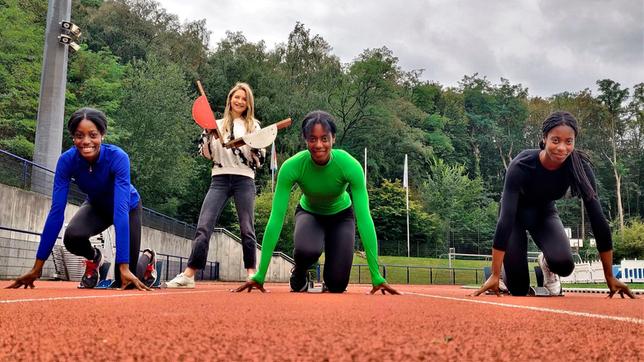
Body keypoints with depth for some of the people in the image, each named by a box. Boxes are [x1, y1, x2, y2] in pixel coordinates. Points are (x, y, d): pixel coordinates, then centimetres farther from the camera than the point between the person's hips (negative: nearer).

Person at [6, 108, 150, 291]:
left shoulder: (118, 158, -38)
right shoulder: (67, 160, -28)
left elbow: (121, 210, -44)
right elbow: (56, 211, -29)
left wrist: (124, 267, -49)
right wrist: (37, 266, -32)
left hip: (128, 207, -2)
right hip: (97, 206, 2)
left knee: (125, 282, -6)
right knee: (72, 237, -31)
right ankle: (93, 258, 5)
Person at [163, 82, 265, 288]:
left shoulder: (253, 126, 11)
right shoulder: (217, 124, 14)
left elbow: (260, 160, 8)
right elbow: (206, 155, 9)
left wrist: (255, 148, -13)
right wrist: (207, 134, -6)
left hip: (244, 180, -1)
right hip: (220, 179, 1)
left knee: (247, 229, 0)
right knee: (203, 227, -8)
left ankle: (251, 273, 9)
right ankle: (188, 275, -9)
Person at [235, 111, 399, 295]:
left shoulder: (351, 166, -34)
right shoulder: (291, 166, -33)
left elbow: (364, 218, -35)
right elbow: (276, 219, -32)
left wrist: (377, 277, -39)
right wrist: (260, 276, -34)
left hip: (341, 215, 0)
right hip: (309, 213, 0)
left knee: (337, 285, -12)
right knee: (307, 250, -35)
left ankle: (329, 279, 28)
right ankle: (298, 275, 3)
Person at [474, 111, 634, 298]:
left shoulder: (580, 167, -26)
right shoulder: (521, 166, -36)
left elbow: (597, 218, -23)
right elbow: (506, 218, -40)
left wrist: (610, 276, -23)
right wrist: (495, 276, -43)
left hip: (545, 212, 3)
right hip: (517, 214, -2)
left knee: (563, 264, -27)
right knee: (518, 289, -9)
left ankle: (546, 263, 10)